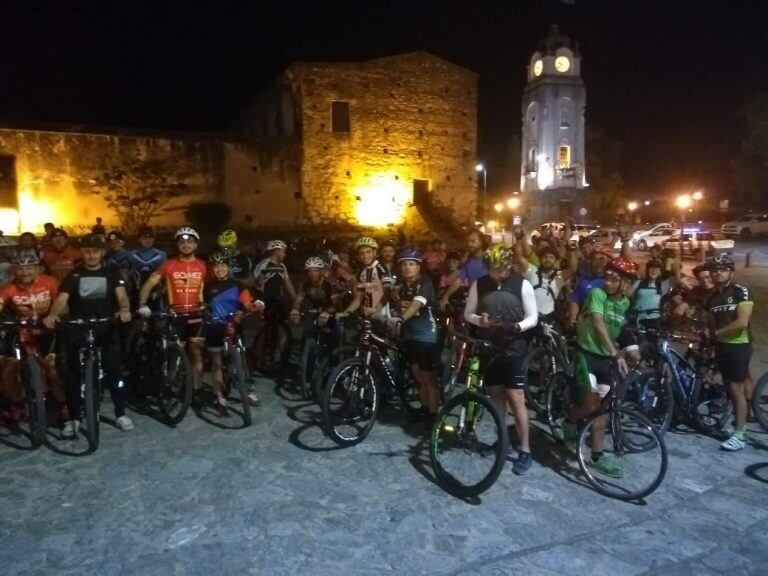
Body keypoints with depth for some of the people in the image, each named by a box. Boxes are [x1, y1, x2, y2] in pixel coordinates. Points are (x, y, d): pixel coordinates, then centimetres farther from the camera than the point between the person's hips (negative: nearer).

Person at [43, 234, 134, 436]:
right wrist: (52, 314, -28)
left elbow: (122, 295, -8)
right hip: (78, 329, 1)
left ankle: (120, 414, 11)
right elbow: (62, 299, -7)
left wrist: (124, 310, -31)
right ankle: (73, 418, 16)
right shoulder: (73, 275, 6)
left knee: (114, 371, -2)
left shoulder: (112, 273, 5)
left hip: (106, 328, -1)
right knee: (73, 374, 3)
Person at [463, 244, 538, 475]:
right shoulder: (478, 284, 1)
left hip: (514, 348, -3)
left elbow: (533, 317, -3)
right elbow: (467, 314, 6)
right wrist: (480, 320, -16)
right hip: (488, 347, 3)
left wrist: (519, 326, -24)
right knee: (496, 394, 14)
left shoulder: (522, 285, -6)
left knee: (515, 398, -4)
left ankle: (525, 451, 6)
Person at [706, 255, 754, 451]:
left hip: (739, 346, -6)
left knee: (736, 389, -5)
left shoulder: (741, 292, -11)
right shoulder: (712, 297, 9)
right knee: (730, 387, 12)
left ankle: (740, 434, 1)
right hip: (721, 346, 6)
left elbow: (742, 322, -19)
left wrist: (716, 333, -11)